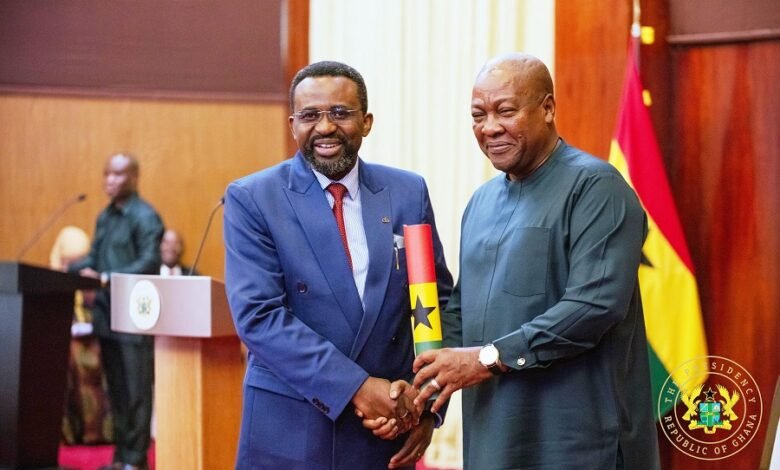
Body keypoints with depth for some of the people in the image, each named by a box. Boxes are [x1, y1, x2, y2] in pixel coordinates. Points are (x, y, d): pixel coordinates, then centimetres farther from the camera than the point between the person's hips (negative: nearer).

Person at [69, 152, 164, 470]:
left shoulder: (145, 216, -7)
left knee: (136, 389, -3)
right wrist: (66, 271, 3)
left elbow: (150, 263, -16)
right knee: (116, 388, 11)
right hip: (107, 313, 8)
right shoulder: (104, 217, 18)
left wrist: (108, 278, -25)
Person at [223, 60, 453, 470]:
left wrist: (426, 403, -8)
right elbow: (258, 314, -13)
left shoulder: (408, 193, 4)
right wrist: (355, 387, -19)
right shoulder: (252, 199, -5)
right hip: (289, 426, -2)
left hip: (387, 426, 3)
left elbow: (439, 301, 6)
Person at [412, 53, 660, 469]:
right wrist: (425, 398, 3)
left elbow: (596, 305, -21)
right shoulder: (482, 201, 15)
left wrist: (490, 358, -20)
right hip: (492, 435, 7)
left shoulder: (594, 187, -10)